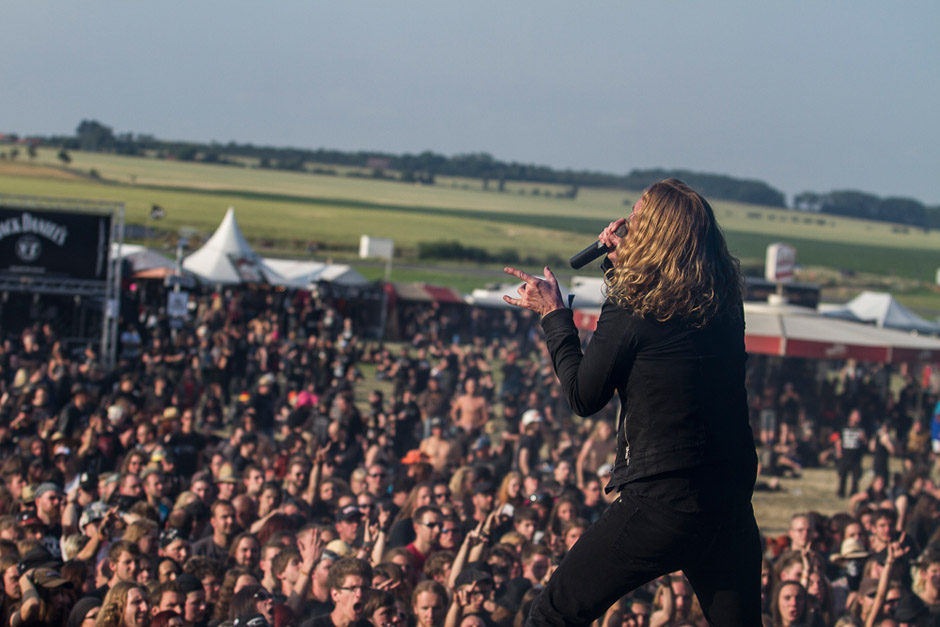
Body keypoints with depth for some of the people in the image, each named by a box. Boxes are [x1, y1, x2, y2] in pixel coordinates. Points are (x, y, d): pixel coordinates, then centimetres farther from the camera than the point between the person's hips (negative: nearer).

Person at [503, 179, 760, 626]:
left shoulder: (631, 308, -12)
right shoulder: (725, 304, 6)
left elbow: (584, 397, -1)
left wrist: (554, 315, 8)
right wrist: (623, 266, 19)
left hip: (661, 502, -6)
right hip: (732, 507, 6)